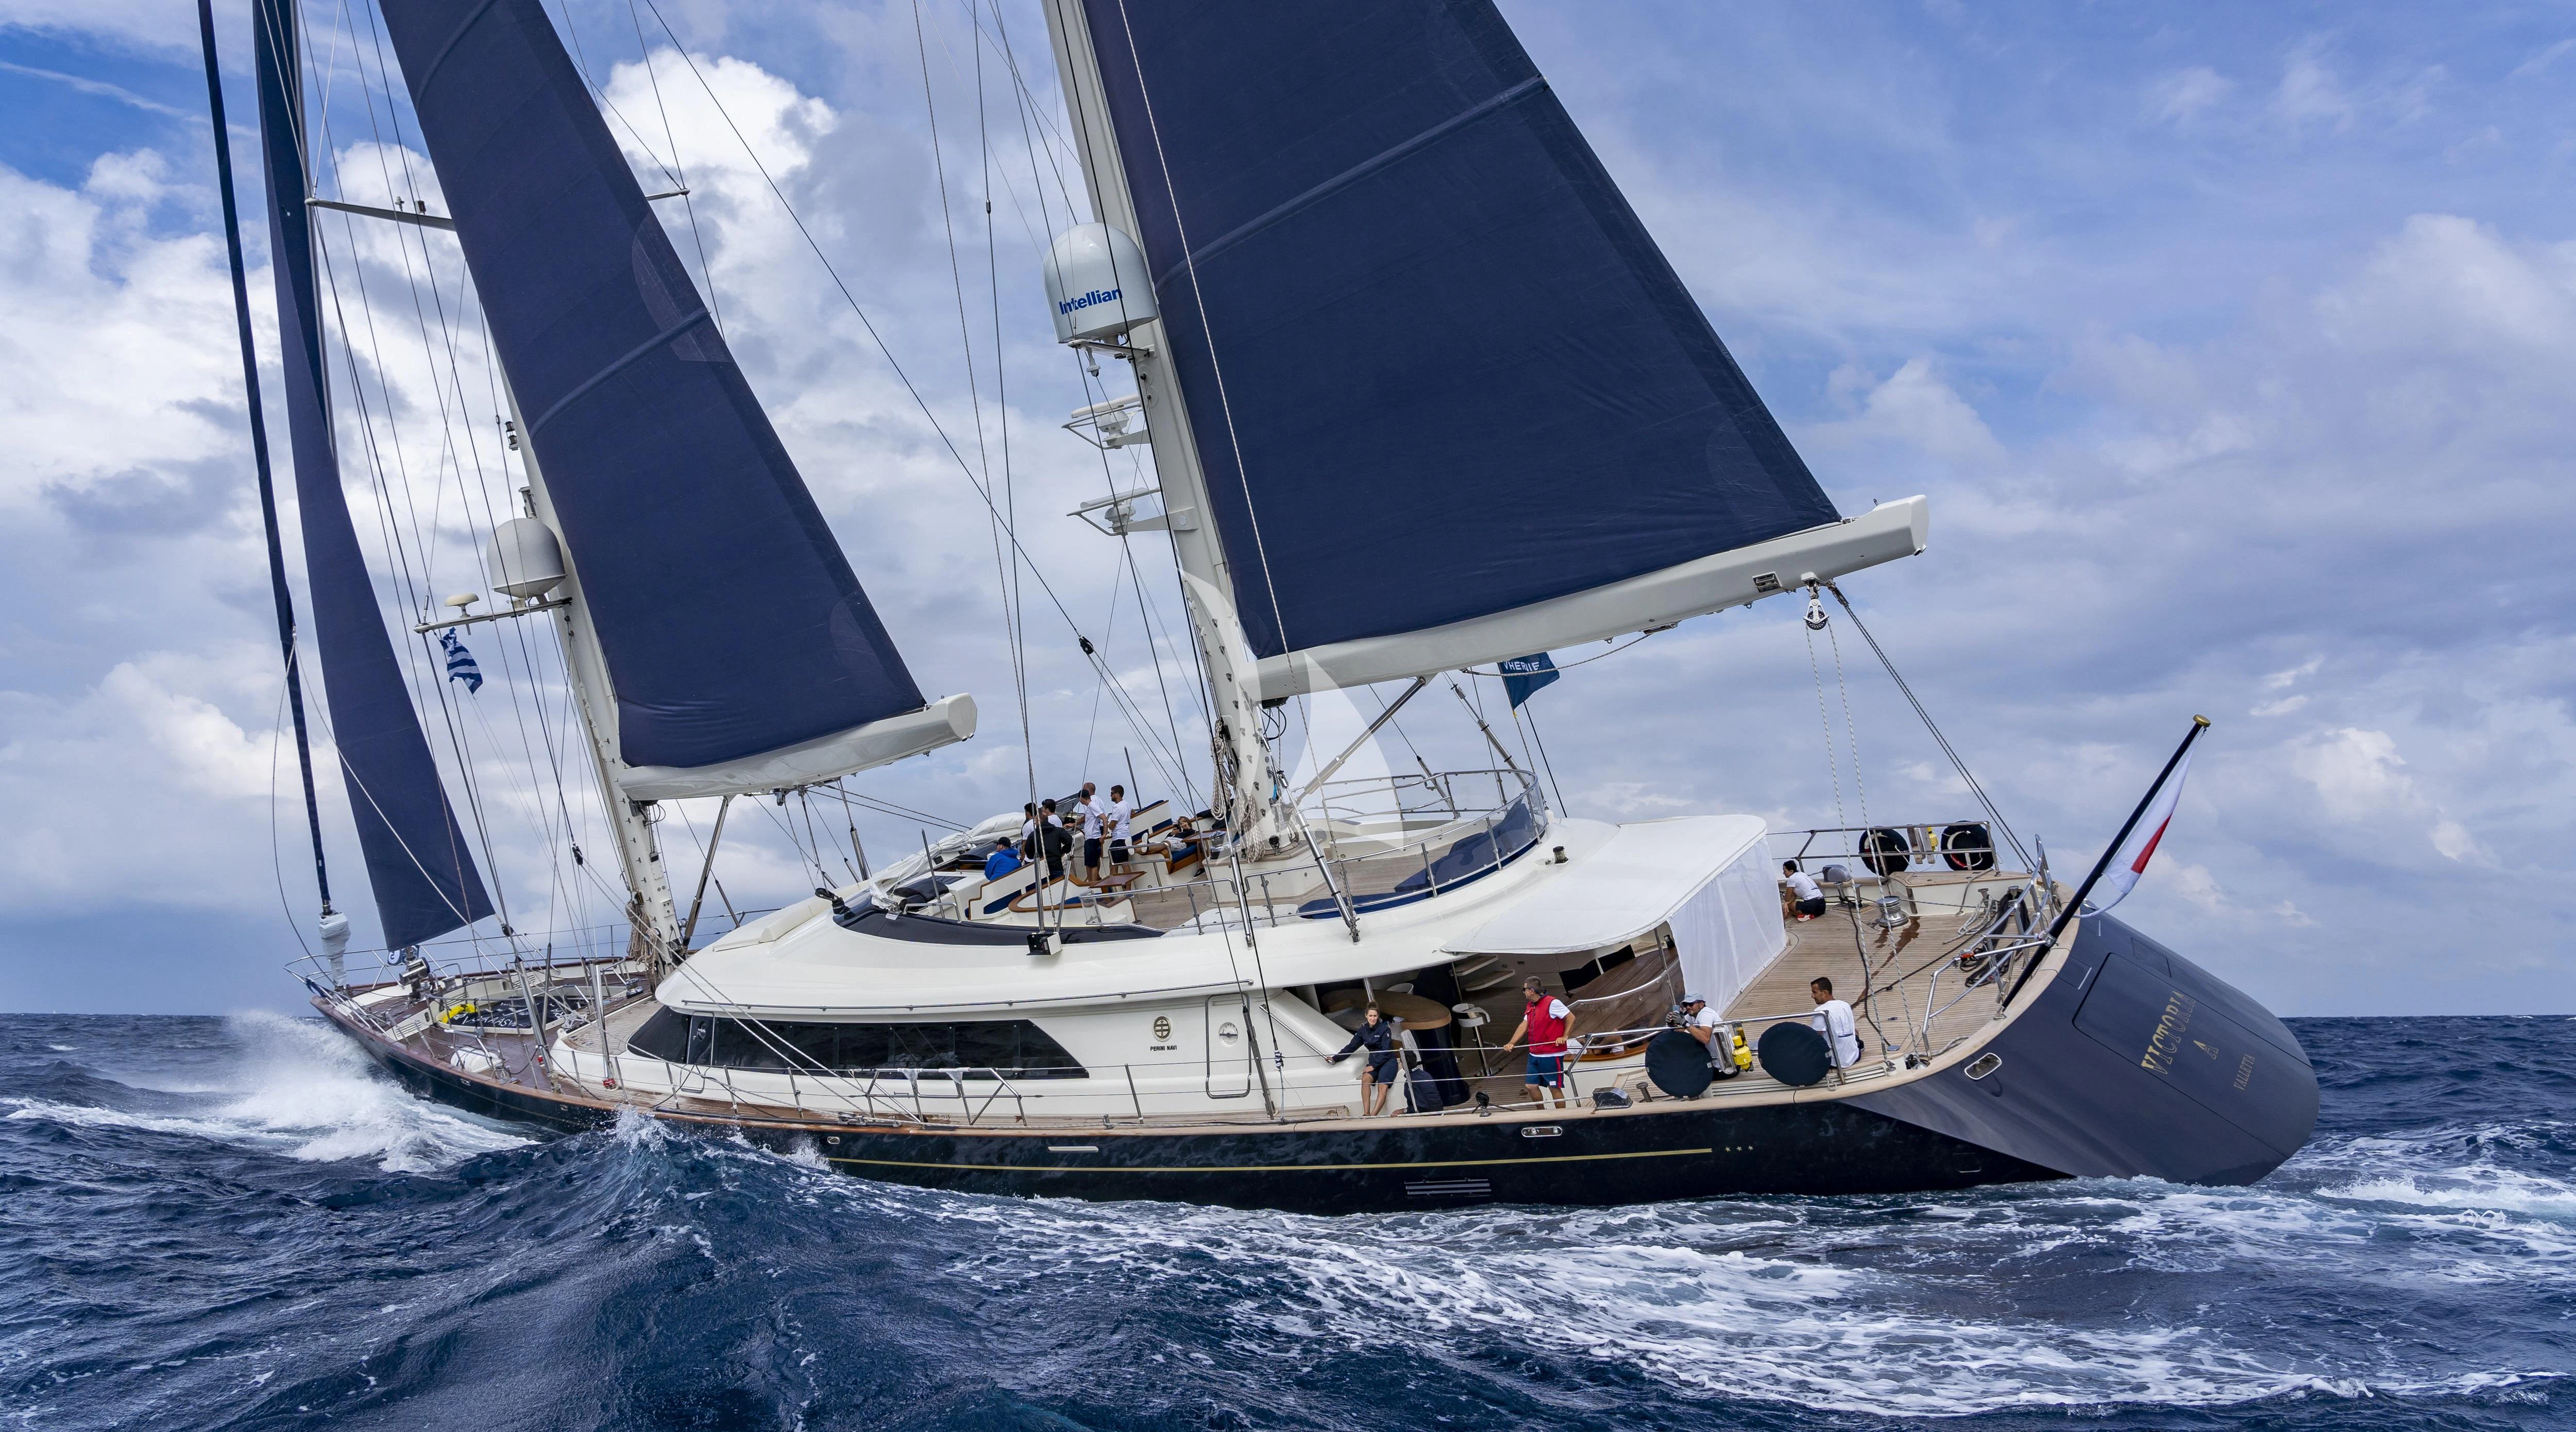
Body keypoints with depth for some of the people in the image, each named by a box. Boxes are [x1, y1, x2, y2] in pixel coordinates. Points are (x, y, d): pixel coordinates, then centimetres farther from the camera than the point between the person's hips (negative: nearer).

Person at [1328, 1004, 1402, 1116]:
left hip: (1389, 1061, -4)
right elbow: (1351, 1047, 11)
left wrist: (1374, 1066, -21)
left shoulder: (1385, 1030, -7)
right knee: (1366, 1078, -29)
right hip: (1374, 1061, 4)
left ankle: (1373, 1116, -43)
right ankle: (1366, 1114, -34)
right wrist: (1336, 1059, 1)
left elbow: (1386, 1051, -13)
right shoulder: (1363, 1031, 9)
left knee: (1382, 1087, -29)